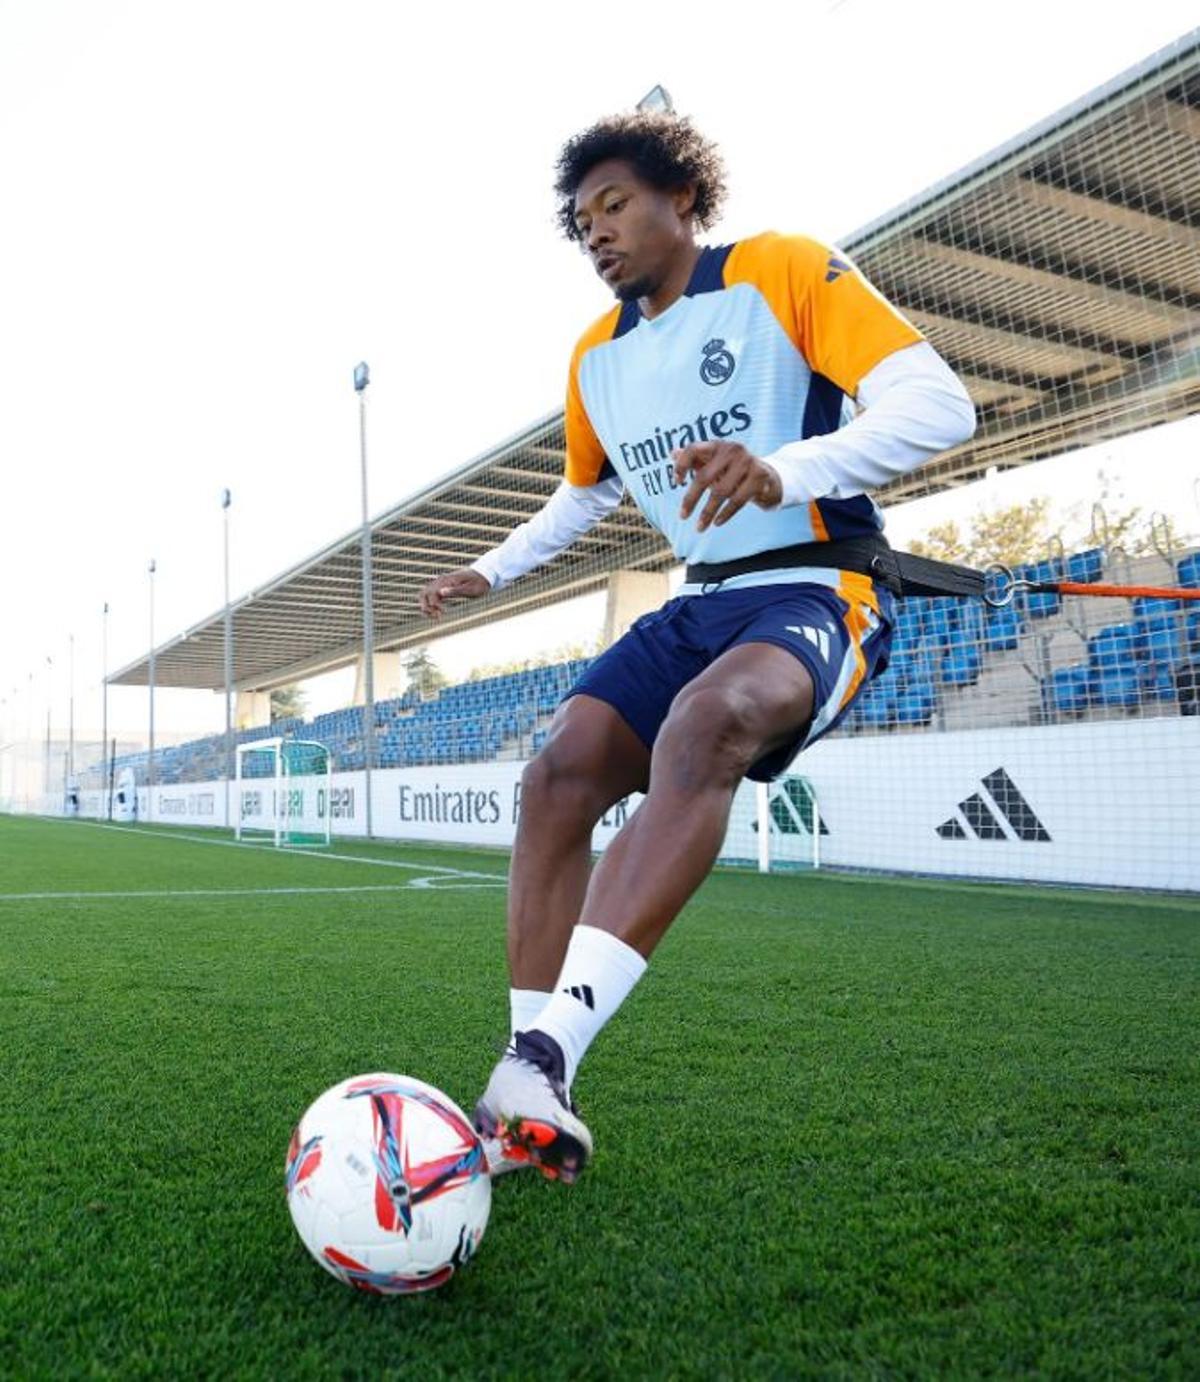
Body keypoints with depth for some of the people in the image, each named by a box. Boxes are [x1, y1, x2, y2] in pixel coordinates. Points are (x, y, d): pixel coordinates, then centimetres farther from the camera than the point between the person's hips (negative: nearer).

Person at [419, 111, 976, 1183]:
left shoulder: (781, 272, -4)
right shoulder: (596, 359, 15)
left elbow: (939, 402, -17)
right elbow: (587, 491, 34)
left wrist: (785, 468, -33)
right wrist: (494, 569, 27)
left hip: (818, 592, -6)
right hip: (699, 603, 6)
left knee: (708, 720, -38)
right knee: (559, 773, -17)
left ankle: (542, 1057, -39)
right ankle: (535, 1114, -13)